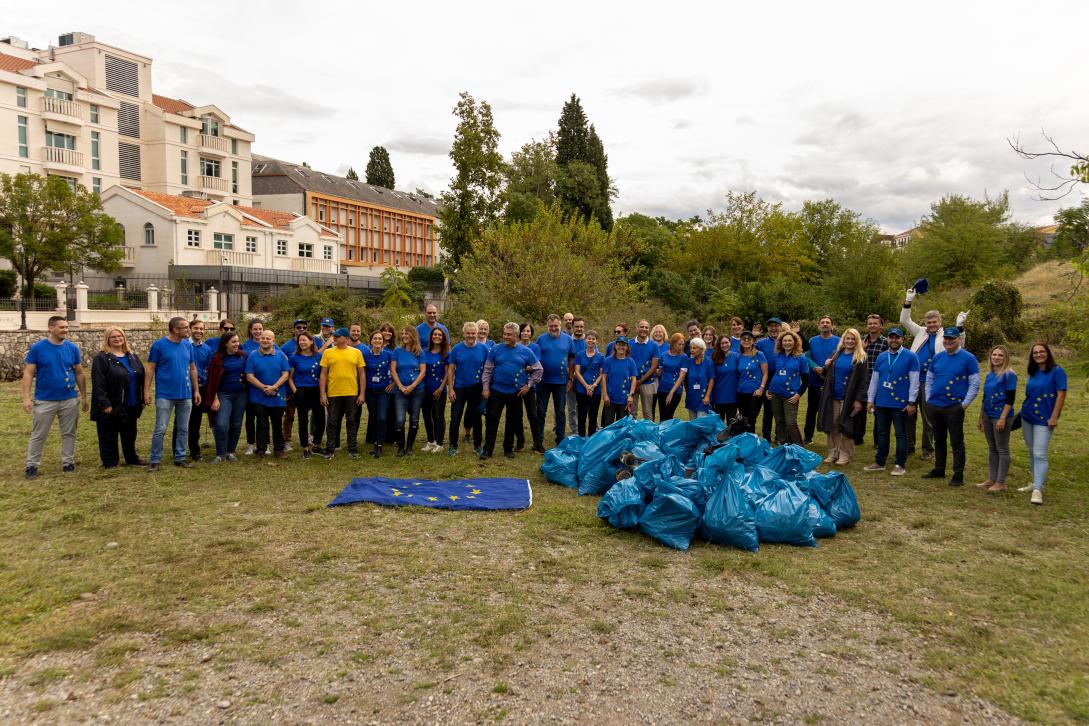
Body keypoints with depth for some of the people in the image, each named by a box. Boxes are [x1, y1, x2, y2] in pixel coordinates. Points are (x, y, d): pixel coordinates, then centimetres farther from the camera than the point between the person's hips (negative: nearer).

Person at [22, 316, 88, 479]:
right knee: (38, 435, 7)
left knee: (69, 434, 11)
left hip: (70, 400, 2)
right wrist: (26, 398, -12)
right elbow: (28, 373, -5)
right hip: (44, 401, -2)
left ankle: (68, 462, 22)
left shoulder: (72, 348, 1)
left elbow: (79, 373, 8)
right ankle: (31, 465, 17)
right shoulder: (37, 348, -6)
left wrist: (84, 396, 8)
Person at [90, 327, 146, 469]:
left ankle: (132, 458, 30)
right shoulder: (101, 358, -8)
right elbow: (98, 384, -14)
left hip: (130, 406, 6)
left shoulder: (133, 357, 11)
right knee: (109, 437, 4)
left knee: (130, 434, 17)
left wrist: (142, 399, 8)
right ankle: (110, 463, 13)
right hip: (111, 406, -6)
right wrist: (104, 404, -20)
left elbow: (141, 378, 14)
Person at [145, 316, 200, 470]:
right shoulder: (159, 345, -7)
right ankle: (155, 460, 9)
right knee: (160, 429, -1)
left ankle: (180, 458, 19)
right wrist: (146, 391, -10)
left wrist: (196, 390, 9)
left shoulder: (188, 345, 6)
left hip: (185, 395, 5)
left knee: (183, 429, 9)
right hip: (165, 395, -4)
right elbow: (150, 369, -5)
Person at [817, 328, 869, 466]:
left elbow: (864, 380, -9)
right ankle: (833, 452, 17)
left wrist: (859, 400, -15)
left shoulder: (861, 358, -5)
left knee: (846, 427, 1)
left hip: (849, 398, -4)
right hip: (832, 397, 4)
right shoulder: (836, 354, 10)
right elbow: (828, 375, 21)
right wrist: (826, 367, -2)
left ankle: (845, 454, 11)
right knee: (832, 426, 7)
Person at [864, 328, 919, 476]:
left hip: (900, 404, -4)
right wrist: (870, 400, 9)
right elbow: (874, 379, 12)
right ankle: (879, 462, 21)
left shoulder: (911, 357, -4)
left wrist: (911, 402, -10)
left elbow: (914, 381, -6)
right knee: (881, 433, 12)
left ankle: (900, 465, 10)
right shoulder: (881, 357, 9)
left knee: (901, 434, 3)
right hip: (881, 403, 5)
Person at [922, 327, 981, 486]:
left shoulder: (968, 358, -5)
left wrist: (964, 404, -11)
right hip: (934, 406, 5)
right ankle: (939, 470, 26)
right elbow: (929, 380, 18)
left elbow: (975, 384, -6)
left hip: (954, 407, -5)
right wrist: (928, 399, 9)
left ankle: (958, 475, 4)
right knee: (939, 440, 15)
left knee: (956, 442, -1)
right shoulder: (937, 358, 10)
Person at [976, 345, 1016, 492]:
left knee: (1002, 450, 1)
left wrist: (1003, 418, -20)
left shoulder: (1009, 374, -10)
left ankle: (1001, 483, 5)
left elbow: (1010, 399, -15)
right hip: (988, 416, 7)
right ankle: (991, 479, 21)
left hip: (1001, 416, -7)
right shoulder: (989, 375, 11)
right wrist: (981, 417, 19)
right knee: (991, 449, 13)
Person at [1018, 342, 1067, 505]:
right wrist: (1024, 411, 12)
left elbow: (1061, 395, -12)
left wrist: (1054, 417, -15)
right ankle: (1036, 482, 25)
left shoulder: (1057, 371, -9)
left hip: (1044, 419, -7)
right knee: (1032, 452, 14)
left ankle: (1037, 490, -14)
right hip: (1027, 417, 7)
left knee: (1040, 454, -12)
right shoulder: (1033, 373, 9)